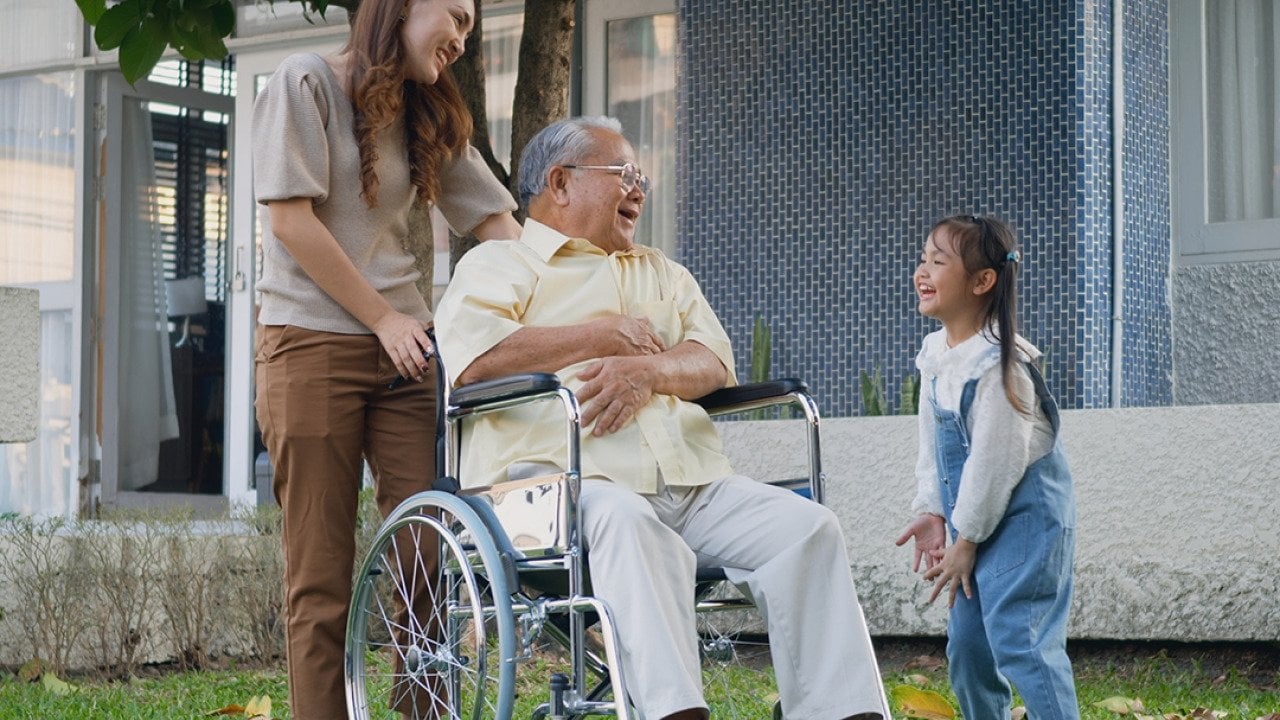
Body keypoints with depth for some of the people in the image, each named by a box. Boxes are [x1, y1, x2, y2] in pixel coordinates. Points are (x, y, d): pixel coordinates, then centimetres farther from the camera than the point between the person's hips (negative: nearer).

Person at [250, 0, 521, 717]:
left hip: (402, 348, 5)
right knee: (322, 576, -4)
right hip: (312, 343, -5)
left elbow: (498, 222, 13)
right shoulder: (308, 81, -1)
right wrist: (383, 318, -6)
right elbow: (291, 221, -8)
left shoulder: (431, 119, 18)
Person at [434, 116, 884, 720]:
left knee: (807, 527, -17)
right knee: (628, 523, -39)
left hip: (692, 483, 6)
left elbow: (715, 364, 16)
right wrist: (605, 335, 1)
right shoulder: (496, 265, 15)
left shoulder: (661, 273, 33)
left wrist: (646, 369, -9)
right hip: (564, 479, -6)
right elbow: (474, 357, -8)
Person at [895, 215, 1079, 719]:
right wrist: (932, 511, 6)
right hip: (974, 516, 9)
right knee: (966, 644, 10)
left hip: (1024, 513, -9)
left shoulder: (997, 364, -21)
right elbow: (933, 442, 15)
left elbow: (994, 460, -21)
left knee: (1016, 638, -16)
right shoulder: (935, 353, 7)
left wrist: (966, 540, -15)